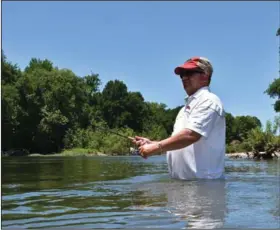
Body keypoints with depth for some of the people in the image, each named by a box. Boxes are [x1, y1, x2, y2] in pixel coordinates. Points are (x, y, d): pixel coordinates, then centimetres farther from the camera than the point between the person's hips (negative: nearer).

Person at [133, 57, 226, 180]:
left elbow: (191, 135, -24)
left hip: (201, 181, -9)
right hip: (180, 180, 9)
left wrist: (156, 147, -18)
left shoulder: (208, 101, -9)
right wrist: (151, 143, 8)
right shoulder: (186, 108, 23)